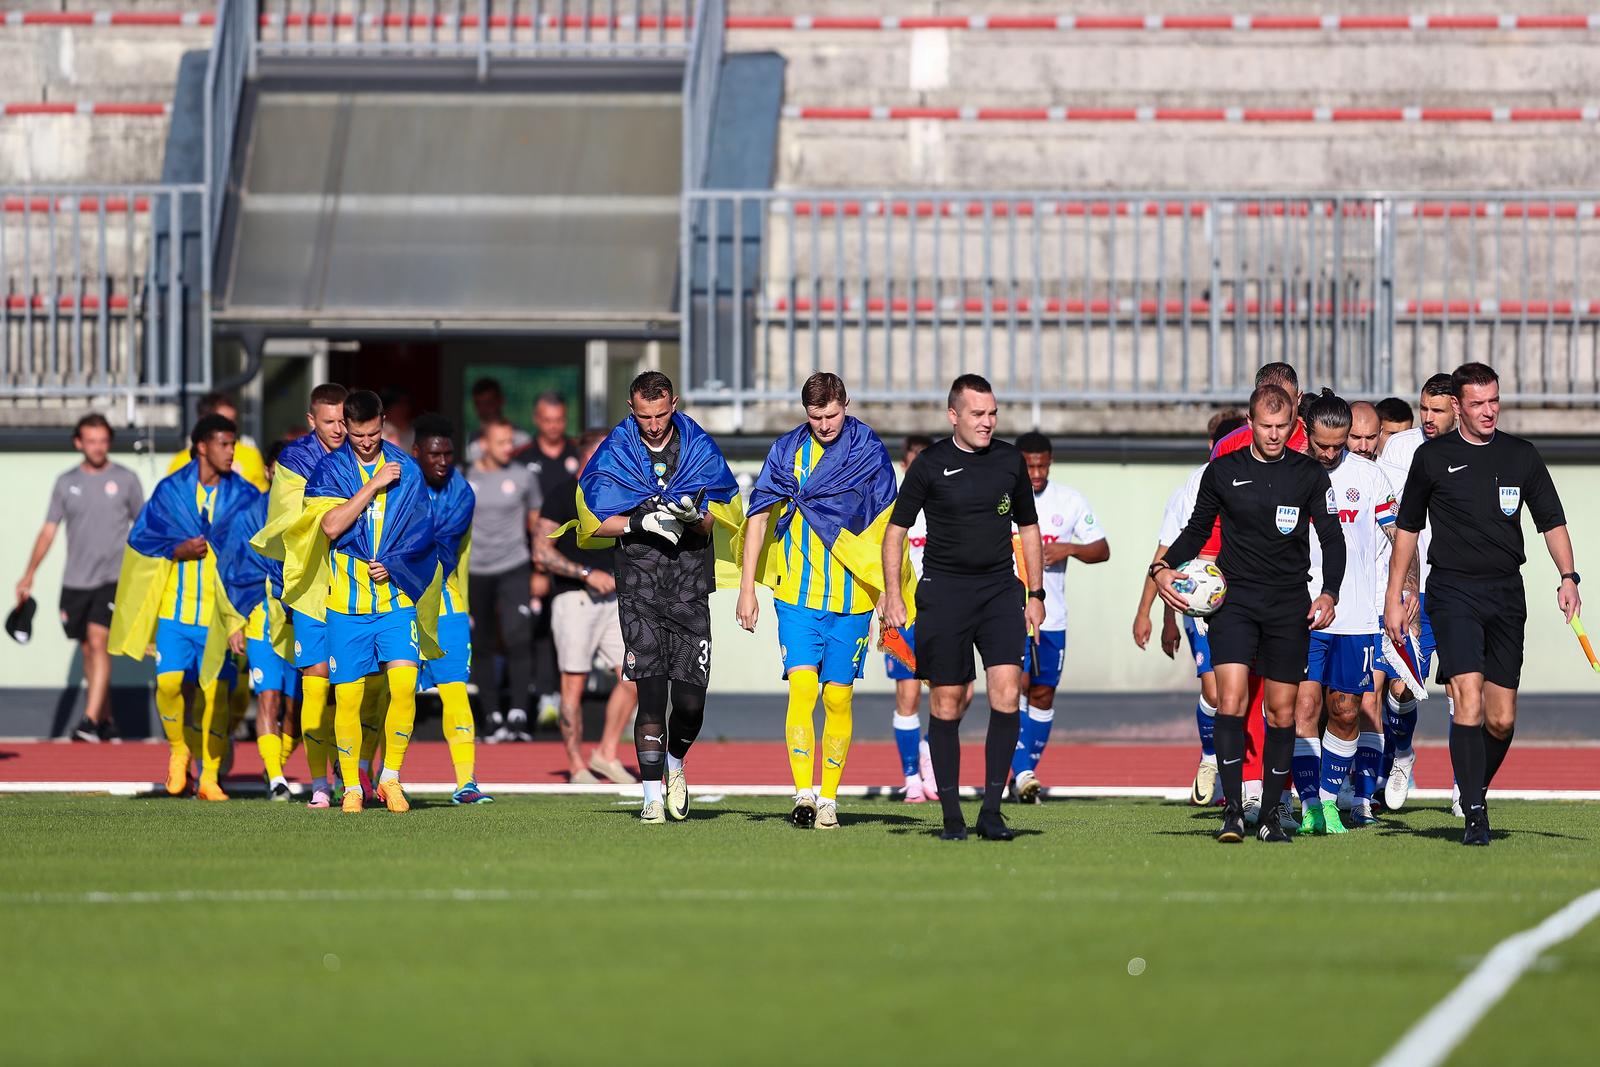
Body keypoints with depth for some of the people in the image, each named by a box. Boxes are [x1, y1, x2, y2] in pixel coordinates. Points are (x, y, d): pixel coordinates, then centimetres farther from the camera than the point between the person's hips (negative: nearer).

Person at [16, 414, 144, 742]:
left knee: (98, 642, -17)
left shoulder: (126, 479, 2)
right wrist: (29, 574, 0)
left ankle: (90, 721, -23)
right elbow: (48, 531, 8)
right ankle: (106, 721, 19)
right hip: (75, 580, 3)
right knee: (88, 652, 8)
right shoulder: (66, 483, 7)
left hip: (113, 578, -3)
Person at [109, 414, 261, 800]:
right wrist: (178, 551, -10)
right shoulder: (170, 491, 4)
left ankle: (209, 776, 6)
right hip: (175, 606, 0)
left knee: (215, 691, -7)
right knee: (169, 681, -12)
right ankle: (179, 750, 17)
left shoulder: (245, 496, 4)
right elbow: (141, 540, 6)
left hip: (219, 612, 0)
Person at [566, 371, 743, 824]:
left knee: (690, 698, -2)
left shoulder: (701, 450, 5)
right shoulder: (613, 454, 2)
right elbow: (594, 523, 1)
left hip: (691, 581, 1)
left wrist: (694, 515, -17)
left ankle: (674, 764, 28)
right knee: (651, 693, -10)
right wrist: (641, 522, -14)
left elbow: (717, 522, 6)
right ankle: (653, 796, -6)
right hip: (640, 579, -1)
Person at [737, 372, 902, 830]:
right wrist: (747, 588, 3)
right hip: (797, 595, 0)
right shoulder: (786, 452, 3)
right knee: (802, 686, -14)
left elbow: (886, 529, 5)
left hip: (852, 600, 0)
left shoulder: (871, 454, 1)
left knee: (838, 697, 3)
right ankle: (803, 795, -14)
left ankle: (828, 800, 13)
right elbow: (759, 517, 7)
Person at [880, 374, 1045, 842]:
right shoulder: (930, 465, -1)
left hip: (999, 590, 2)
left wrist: (1035, 594, 13)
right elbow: (896, 529, 4)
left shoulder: (1010, 460, 7)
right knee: (945, 703, -1)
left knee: (1006, 693, -14)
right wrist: (892, 595, -5)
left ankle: (991, 808, -8)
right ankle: (952, 815, 8)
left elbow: (1028, 527, 18)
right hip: (943, 592, -2)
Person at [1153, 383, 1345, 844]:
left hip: (1289, 603, 1)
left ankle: (1269, 815, 13)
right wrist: (1164, 568, -1)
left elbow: (1332, 538, 4)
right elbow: (1197, 529, 15)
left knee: (1282, 711, 3)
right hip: (1234, 599, -1)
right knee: (1231, 699, -16)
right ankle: (1232, 811, -14)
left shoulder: (1310, 474, 3)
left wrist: (1329, 594, -11)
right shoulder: (1222, 472, 4)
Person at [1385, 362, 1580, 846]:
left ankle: (1476, 788, 28)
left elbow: (1551, 520, 11)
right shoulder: (1433, 457, 3)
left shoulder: (1522, 456, 8)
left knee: (1502, 720, 3)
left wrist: (1567, 576, -4)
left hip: (1506, 592, 3)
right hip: (1453, 590, -3)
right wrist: (1394, 596, 9)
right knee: (1470, 703, -18)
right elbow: (1407, 527, 11)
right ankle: (1474, 814, -16)